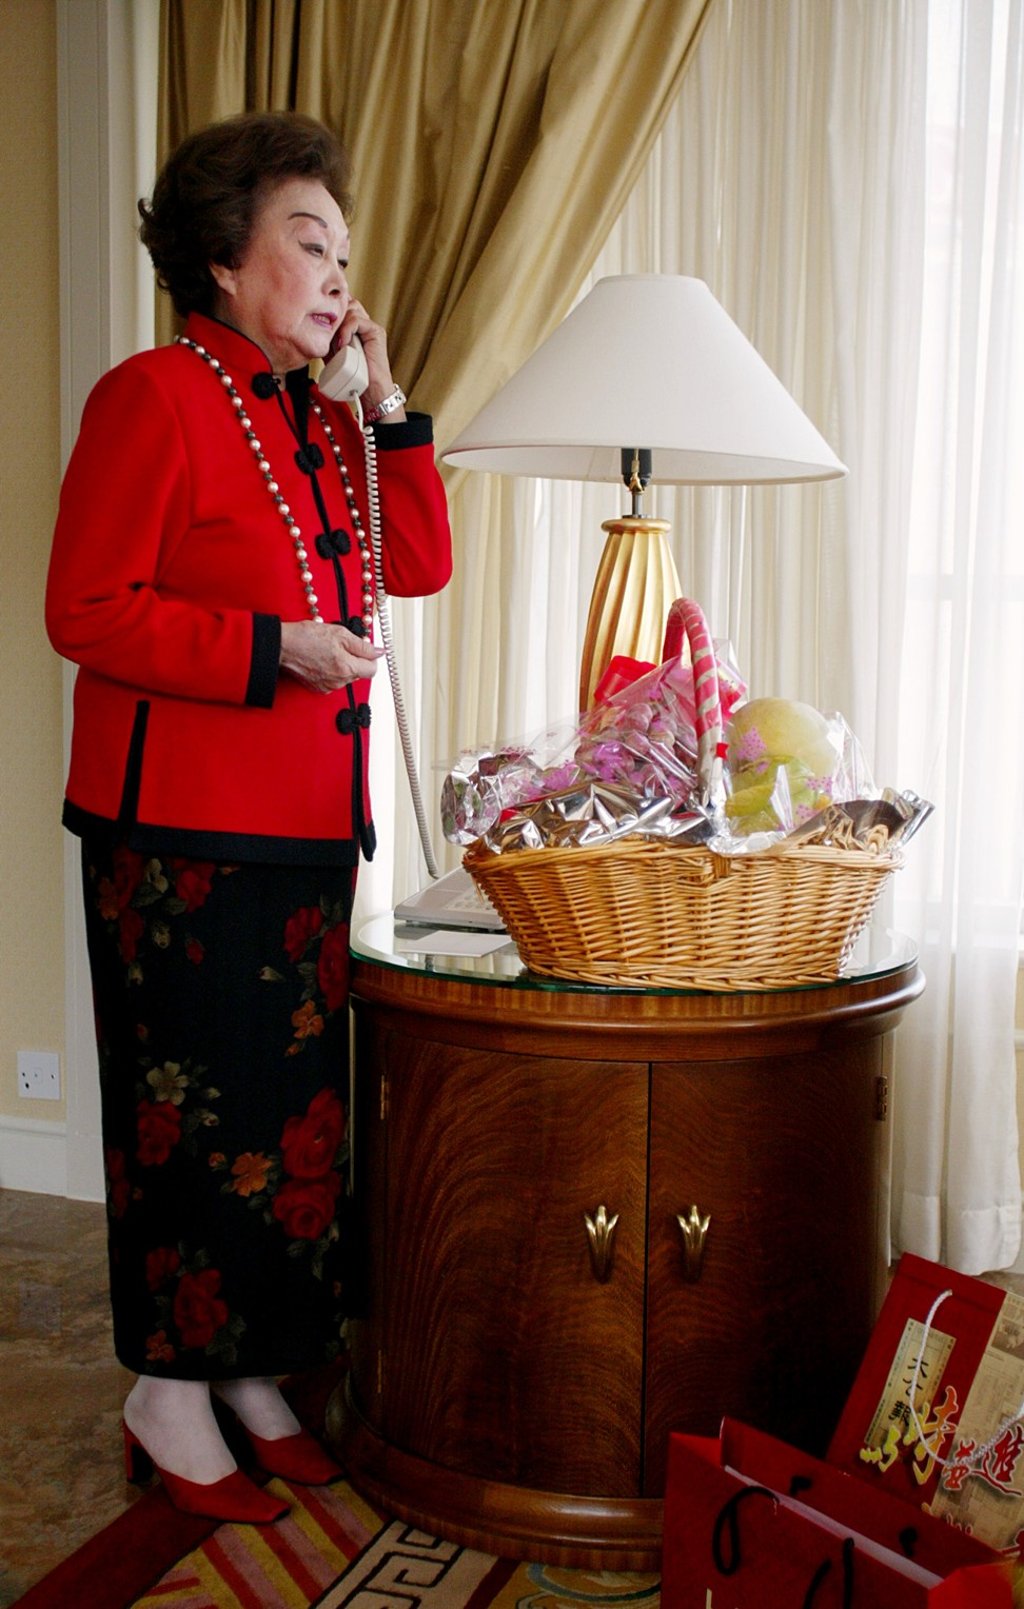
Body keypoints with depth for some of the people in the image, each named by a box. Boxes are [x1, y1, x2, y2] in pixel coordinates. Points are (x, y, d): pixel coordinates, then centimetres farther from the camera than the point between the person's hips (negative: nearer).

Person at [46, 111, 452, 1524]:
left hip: (311, 823, 8)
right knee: (196, 1108, 1)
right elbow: (86, 611, -14)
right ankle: (170, 1398, 18)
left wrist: (386, 403, 6)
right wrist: (271, 649, -19)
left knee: (297, 1102, 12)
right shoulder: (153, 398, -9)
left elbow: (420, 564, 14)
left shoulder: (319, 420, 16)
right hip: (183, 827, -8)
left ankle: (250, 1374, 27)